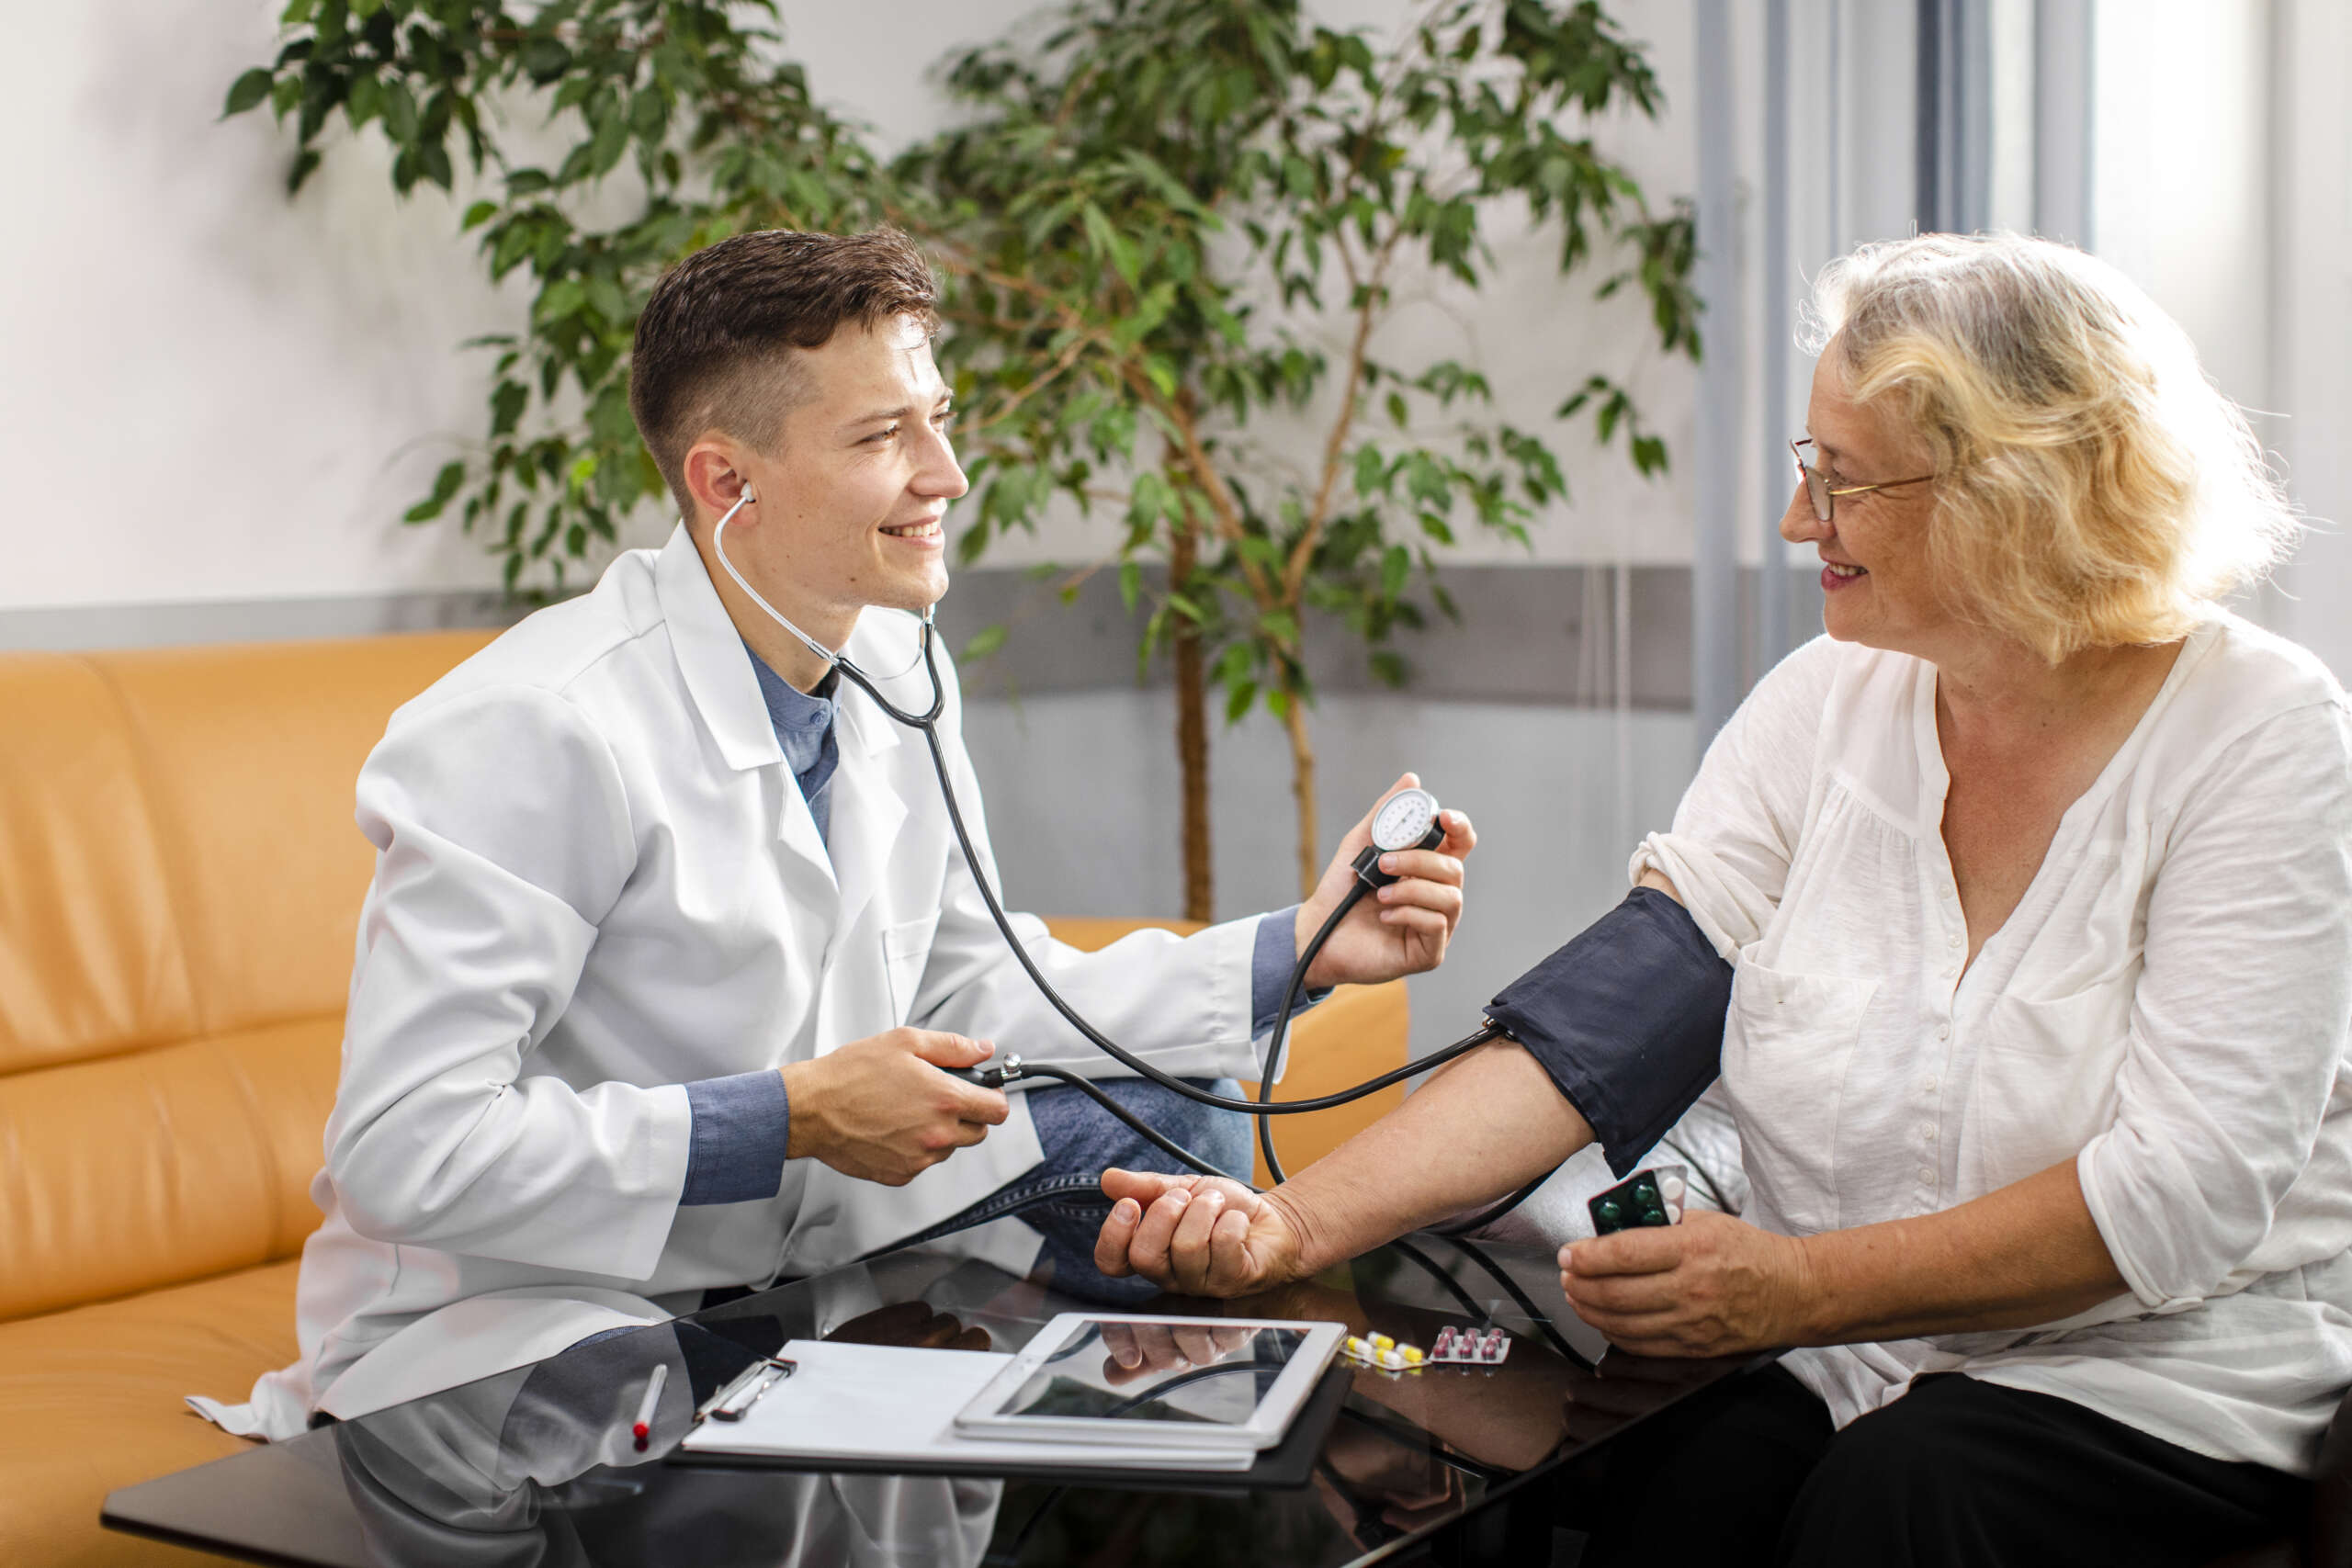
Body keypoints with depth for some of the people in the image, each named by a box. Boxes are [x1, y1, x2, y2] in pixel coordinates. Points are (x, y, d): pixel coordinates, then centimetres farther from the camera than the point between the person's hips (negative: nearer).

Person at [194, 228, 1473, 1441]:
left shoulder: (895, 675, 1)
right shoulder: (536, 737, -25)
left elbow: (974, 993, 8)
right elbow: (405, 1150, -27)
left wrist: (1300, 948, -2)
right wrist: (795, 1116, -26)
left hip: (793, 1247, 8)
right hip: (515, 1307, -8)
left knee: (1163, 1121, 0)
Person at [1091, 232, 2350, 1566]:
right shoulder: (1829, 705, 2)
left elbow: (2187, 1191, -18)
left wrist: (1799, 1290, -26)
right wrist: (1300, 1222, -19)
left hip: (2176, 1371, -3)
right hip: (1854, 1361, 3)